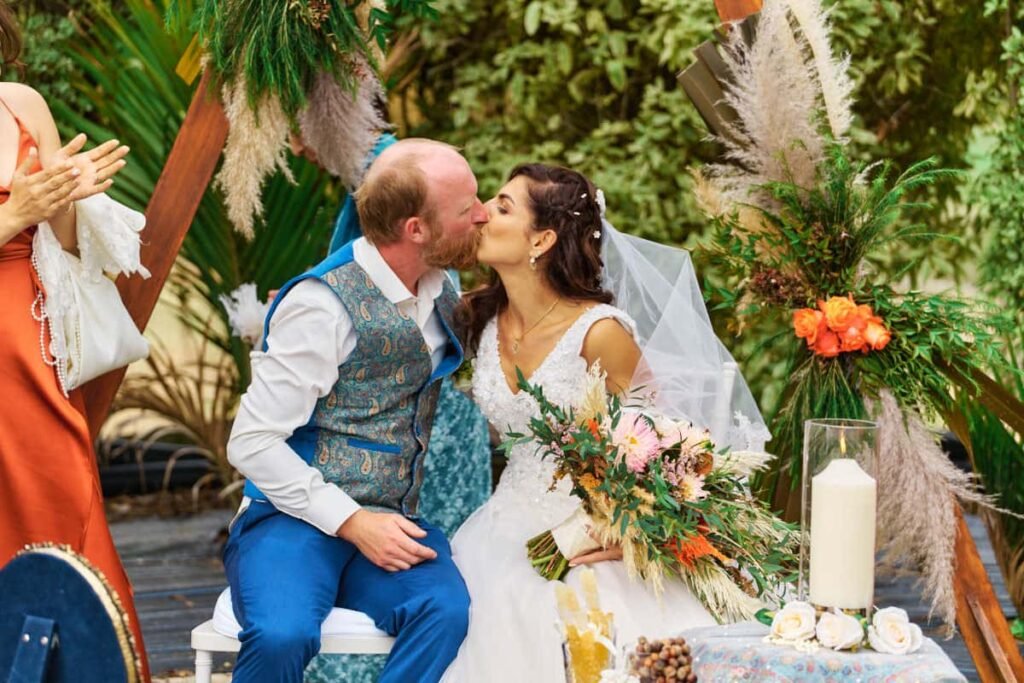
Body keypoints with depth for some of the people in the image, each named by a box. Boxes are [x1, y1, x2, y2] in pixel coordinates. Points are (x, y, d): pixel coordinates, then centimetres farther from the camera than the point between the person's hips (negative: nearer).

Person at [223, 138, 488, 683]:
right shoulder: (324, 305, -12)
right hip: (297, 517, -5)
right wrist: (351, 523, -17)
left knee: (446, 612, -30)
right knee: (283, 636, -36)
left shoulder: (442, 294, 9)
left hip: (390, 522, 5)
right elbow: (252, 442, -12)